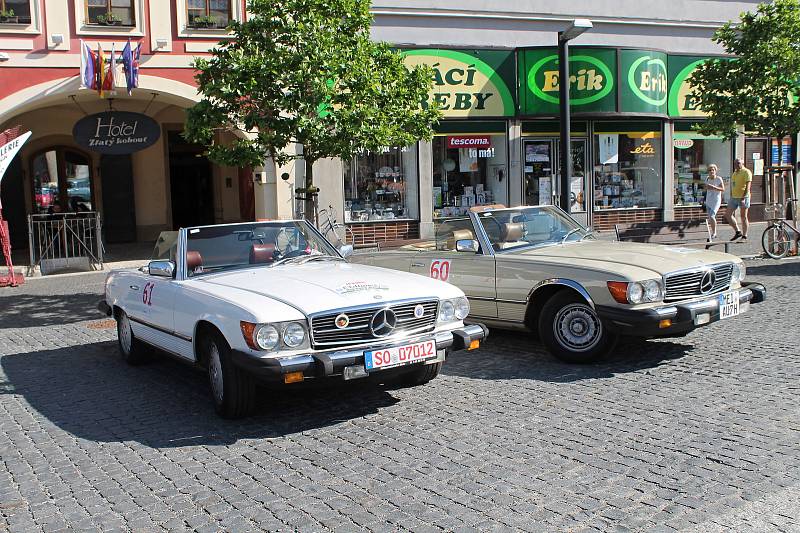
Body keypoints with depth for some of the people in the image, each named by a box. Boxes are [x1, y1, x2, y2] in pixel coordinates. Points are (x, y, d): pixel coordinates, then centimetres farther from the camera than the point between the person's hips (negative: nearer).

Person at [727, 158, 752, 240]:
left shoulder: (746, 172, -7)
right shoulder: (734, 173, 18)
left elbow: (748, 186, -16)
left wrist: (743, 198, -24)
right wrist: (731, 197, 20)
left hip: (743, 197, -8)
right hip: (734, 197, 8)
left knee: (743, 216, -4)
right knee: (728, 214, 4)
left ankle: (744, 236, 2)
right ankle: (737, 232, 14)